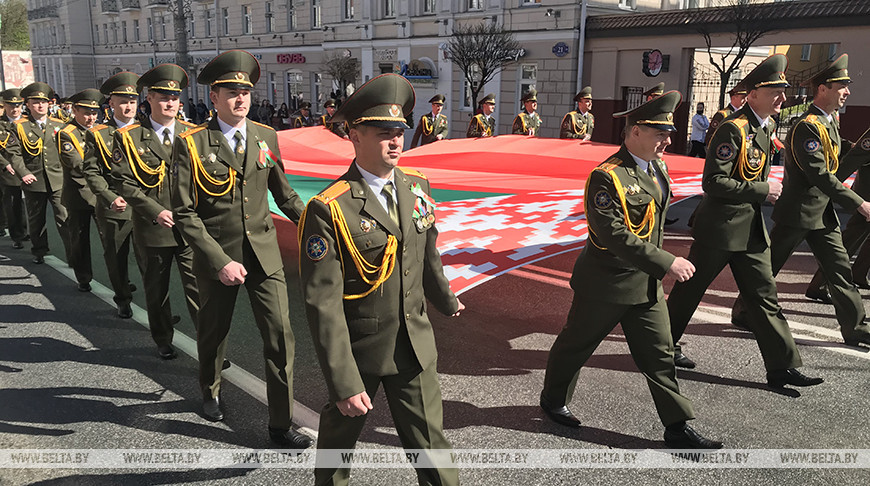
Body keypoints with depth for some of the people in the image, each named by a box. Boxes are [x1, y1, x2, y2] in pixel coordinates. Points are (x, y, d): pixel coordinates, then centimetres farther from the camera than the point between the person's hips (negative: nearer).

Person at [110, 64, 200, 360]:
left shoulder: (193, 133, 6)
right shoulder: (128, 137, -1)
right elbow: (122, 182, -6)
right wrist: (156, 211, -14)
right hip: (152, 229, 0)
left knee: (198, 288, -3)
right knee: (156, 290, 15)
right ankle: (163, 341, 33)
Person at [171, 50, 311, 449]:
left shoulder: (266, 136, 2)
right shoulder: (191, 144, -10)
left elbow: (282, 191, 14)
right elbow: (185, 213, -12)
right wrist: (220, 262, -19)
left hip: (264, 253, 2)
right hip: (216, 255, -2)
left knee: (281, 335, -3)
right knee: (213, 331, 19)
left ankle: (281, 424, 11)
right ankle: (210, 393, 50)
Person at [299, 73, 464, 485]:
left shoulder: (417, 187, -2)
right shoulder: (329, 210, -21)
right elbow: (322, 303, -22)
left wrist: (446, 301, 29)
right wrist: (344, 383, -23)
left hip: (415, 347, 4)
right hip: (358, 350, -4)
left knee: (430, 443, 14)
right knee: (339, 436, 22)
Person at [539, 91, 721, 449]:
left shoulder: (658, 167, 5)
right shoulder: (607, 177, -23)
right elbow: (616, 236, -28)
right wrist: (666, 263, -29)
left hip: (647, 284, 8)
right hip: (605, 284, -7)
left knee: (659, 354, 11)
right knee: (576, 344, 13)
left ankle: (678, 427, 21)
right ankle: (553, 400, 36)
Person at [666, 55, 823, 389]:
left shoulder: (765, 128, 10)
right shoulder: (734, 129, -18)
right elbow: (713, 182, -24)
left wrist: (766, 190, 12)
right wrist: (763, 190, -19)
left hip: (751, 229, 9)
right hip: (718, 227, -8)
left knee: (764, 295, 8)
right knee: (690, 288, 7)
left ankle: (781, 367, 14)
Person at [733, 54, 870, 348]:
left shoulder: (831, 122, 11)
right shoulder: (806, 127, -20)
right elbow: (821, 176, -25)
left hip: (823, 211, 9)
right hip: (797, 213, -9)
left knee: (840, 270, 8)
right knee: (768, 266, 5)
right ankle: (742, 312, 21)